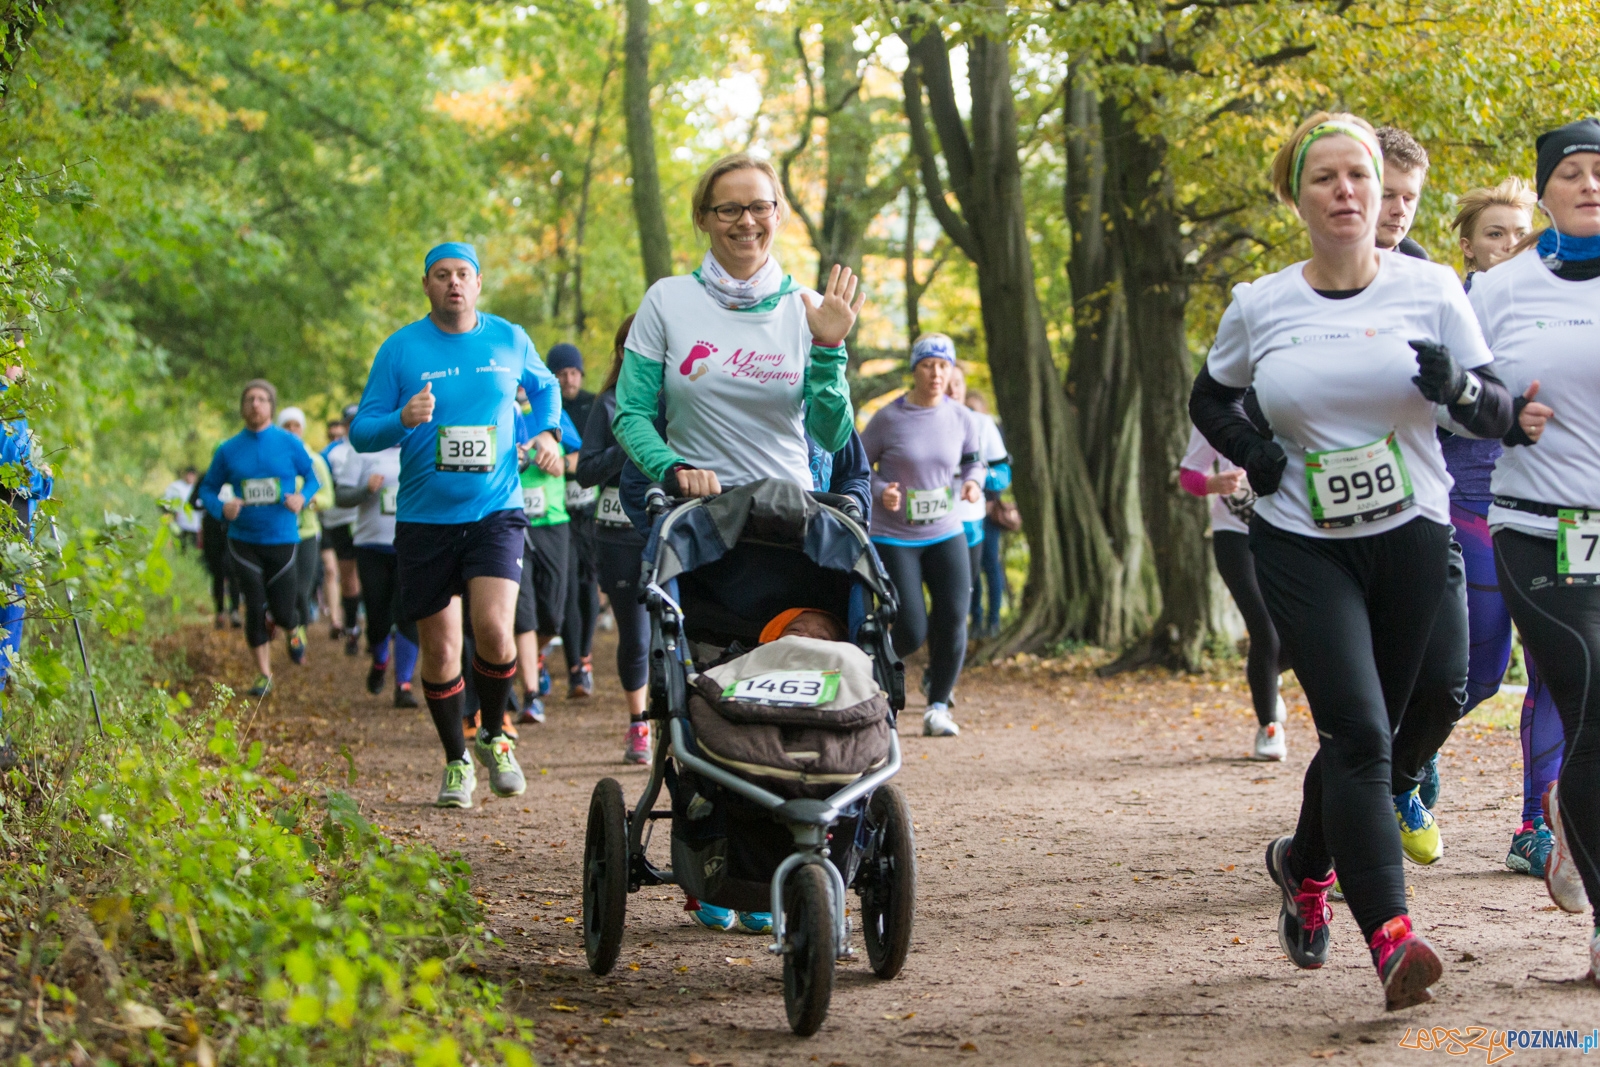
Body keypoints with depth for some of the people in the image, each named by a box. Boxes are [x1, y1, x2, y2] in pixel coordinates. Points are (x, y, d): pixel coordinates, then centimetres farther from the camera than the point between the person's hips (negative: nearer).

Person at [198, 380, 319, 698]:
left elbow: (313, 477, 9)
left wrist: (302, 496, -12)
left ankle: (292, 631, 37)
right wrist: (221, 508, -12)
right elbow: (208, 488, 9)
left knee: (282, 611, -1)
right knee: (255, 609, -3)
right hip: (244, 542, 1)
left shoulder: (289, 443, -1)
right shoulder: (228, 450, 2)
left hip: (282, 539, -1)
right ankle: (264, 674, 12)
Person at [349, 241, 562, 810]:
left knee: (493, 628, -19)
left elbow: (545, 386, 26)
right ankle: (456, 759, 24)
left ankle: (494, 736, 7)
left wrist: (547, 432, 8)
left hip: (495, 511, 0)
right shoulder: (400, 348, -1)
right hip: (425, 517, 0)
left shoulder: (509, 339, 5)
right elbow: (361, 432, 0)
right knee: (440, 650, 3)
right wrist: (403, 419, -19)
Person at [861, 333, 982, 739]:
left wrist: (973, 482, -7)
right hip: (894, 538, -3)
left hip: (946, 534, 3)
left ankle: (938, 706, 7)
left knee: (953, 621, -10)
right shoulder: (888, 419, -10)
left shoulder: (960, 419, 0)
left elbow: (973, 460, 16)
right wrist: (881, 493, -21)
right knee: (911, 633, -9)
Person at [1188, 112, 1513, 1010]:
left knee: (1364, 734, 13)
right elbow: (1209, 400, 18)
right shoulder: (1259, 307, 0)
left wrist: (1458, 386, -23)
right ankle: (1390, 936, -22)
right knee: (1357, 734, -17)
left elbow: (1502, 415, -1)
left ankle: (1306, 867, 41)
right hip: (1301, 545, -1)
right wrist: (1248, 449, -3)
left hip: (1410, 539, 1)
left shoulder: (1431, 289, -2)